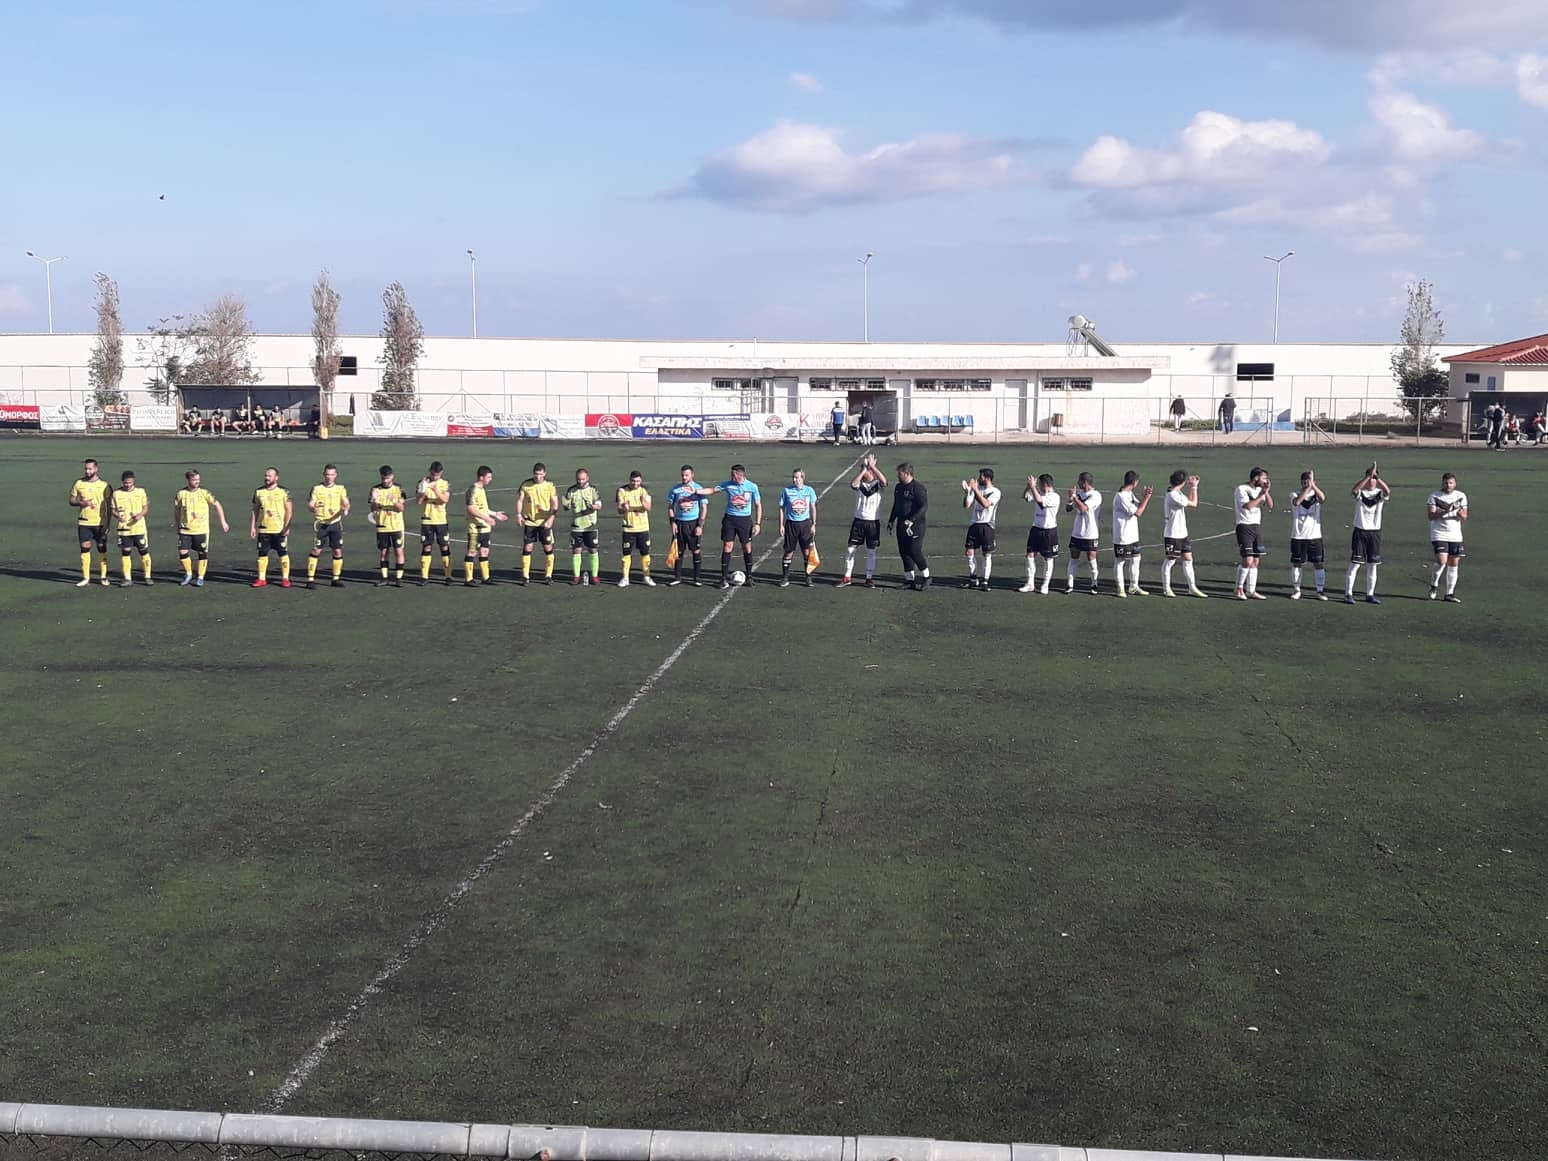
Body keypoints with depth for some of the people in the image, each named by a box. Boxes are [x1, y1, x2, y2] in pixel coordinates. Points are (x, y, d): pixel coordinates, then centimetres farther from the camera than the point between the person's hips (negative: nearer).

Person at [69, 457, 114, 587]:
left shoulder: (104, 485, -1)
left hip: (100, 523, -1)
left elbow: (109, 505, 2)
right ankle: (85, 577, 6)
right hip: (84, 523, 1)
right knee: (85, 548, 0)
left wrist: (107, 523, -4)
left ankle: (104, 577, 11)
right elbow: (71, 501, 8)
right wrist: (81, 502, -14)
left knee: (102, 549, 3)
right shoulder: (78, 484, 4)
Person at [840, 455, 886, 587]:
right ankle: (847, 577, 11)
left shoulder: (878, 484, -2)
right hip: (859, 520, 1)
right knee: (850, 549, 2)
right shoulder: (859, 484, 1)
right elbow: (852, 484, -23)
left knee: (871, 551, 5)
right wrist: (863, 468, -22)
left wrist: (872, 466, -23)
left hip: (873, 522, -1)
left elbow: (884, 481, -26)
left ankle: (869, 578, 14)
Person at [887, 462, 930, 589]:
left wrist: (911, 520, -26)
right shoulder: (898, 487, 14)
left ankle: (926, 578, 6)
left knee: (914, 552, -10)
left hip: (915, 526, -8)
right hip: (901, 525, 8)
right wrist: (891, 521, 21)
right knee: (904, 552, 7)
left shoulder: (918, 488, -13)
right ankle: (909, 580, 14)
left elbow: (924, 507, -20)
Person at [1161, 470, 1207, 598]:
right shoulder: (1173, 496, -20)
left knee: (1188, 559, 8)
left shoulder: (1178, 493, 11)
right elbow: (1193, 504, -16)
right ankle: (1166, 589, 10)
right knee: (1170, 560, 1)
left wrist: (1192, 487, 14)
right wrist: (1194, 487, -7)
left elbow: (1189, 501, 24)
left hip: (1182, 533, 9)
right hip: (1172, 534, -9)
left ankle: (1192, 588, 11)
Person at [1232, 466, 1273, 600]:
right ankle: (1239, 589, 2)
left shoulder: (1259, 490, 13)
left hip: (1257, 527, 8)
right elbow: (1248, 506, -22)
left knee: (1255, 561, 7)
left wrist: (1267, 492, -6)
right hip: (1245, 527, -7)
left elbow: (1270, 506, 7)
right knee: (1248, 561, -14)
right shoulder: (1241, 488, -9)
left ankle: (1251, 591, 12)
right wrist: (1261, 494, -14)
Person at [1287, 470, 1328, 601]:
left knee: (1318, 563, 1)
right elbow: (1297, 502, -23)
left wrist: (1313, 485, -24)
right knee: (1296, 563, 4)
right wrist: (1308, 488, -26)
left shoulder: (1316, 495, 4)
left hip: (1315, 536, 1)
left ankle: (1321, 590, 7)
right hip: (1298, 536, -1)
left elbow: (1323, 498, -19)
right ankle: (1296, 590, 15)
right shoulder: (1295, 495, 1)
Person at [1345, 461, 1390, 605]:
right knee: (1355, 564, -4)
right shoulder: (1360, 493, -3)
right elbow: (1354, 490, -28)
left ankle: (1370, 595, 16)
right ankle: (1348, 594, -1)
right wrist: (1368, 475, -36)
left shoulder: (1380, 494, 2)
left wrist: (1376, 476, -31)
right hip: (1359, 531, -3)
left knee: (1372, 565, 7)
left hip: (1375, 532, 3)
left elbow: (1388, 491, -22)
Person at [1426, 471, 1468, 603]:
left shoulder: (1461, 496, 8)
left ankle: (1450, 593, 12)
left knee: (1454, 564, 3)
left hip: (1455, 536, 4)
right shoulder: (1434, 496, -2)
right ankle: (1434, 586, 6)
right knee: (1442, 561, -17)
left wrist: (1461, 515, -16)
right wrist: (1445, 511, -24)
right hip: (1439, 534, -4)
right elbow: (1431, 516, -10)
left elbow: (1464, 518, 7)